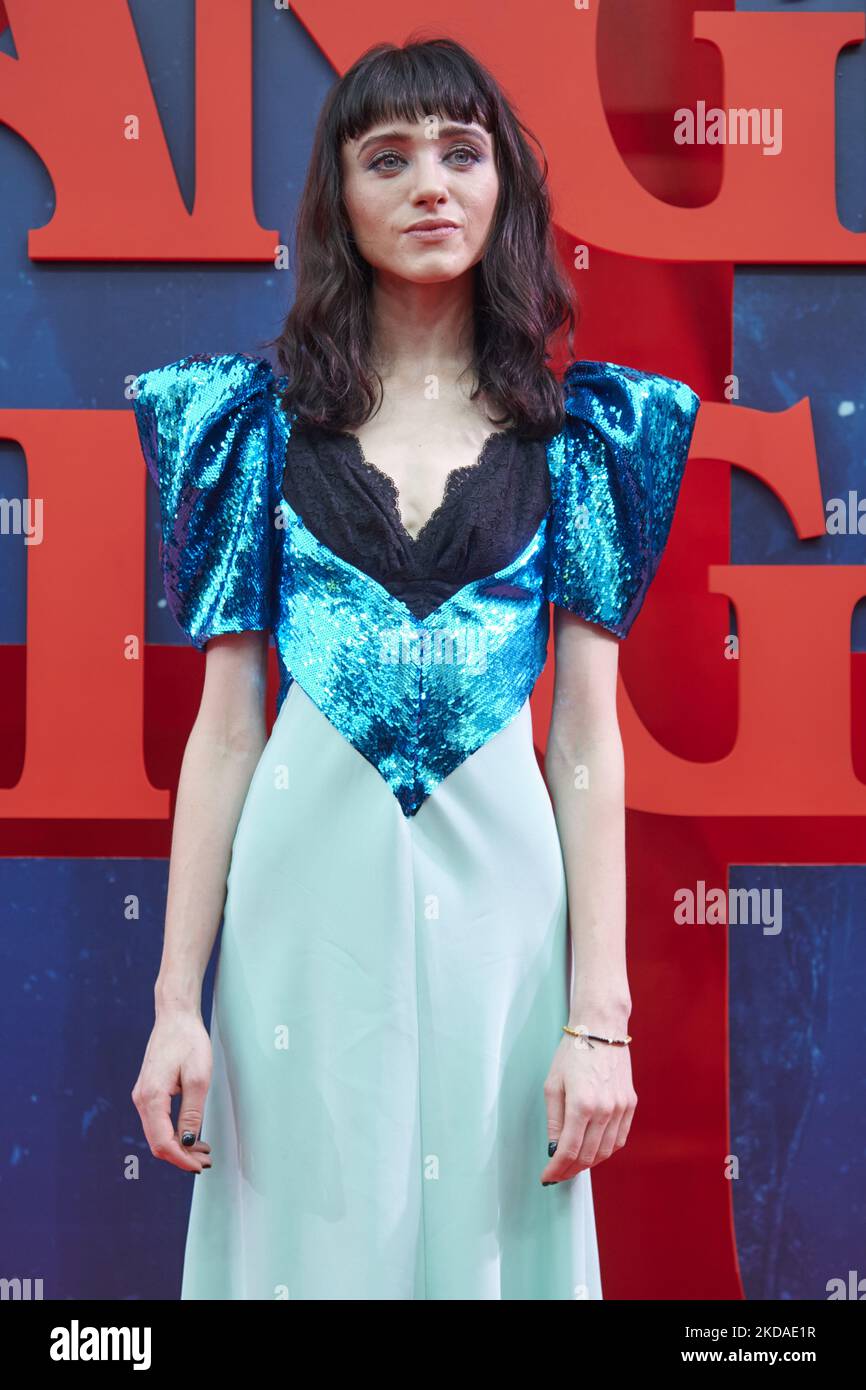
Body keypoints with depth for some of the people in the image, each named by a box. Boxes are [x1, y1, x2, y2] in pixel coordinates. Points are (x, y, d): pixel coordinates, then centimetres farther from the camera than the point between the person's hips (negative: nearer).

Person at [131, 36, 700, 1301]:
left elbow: (588, 738, 1)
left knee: (488, 1235, 11)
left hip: (495, 878, 0)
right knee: (312, 1231, 11)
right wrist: (177, 1000, -3)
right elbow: (225, 729, 1)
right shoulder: (268, 421, 4)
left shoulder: (573, 432, 5)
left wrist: (600, 1018, -4)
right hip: (307, 885, 0)